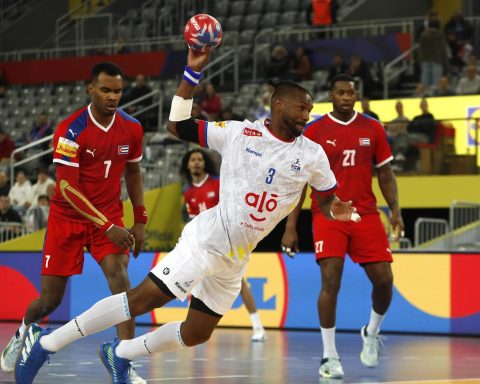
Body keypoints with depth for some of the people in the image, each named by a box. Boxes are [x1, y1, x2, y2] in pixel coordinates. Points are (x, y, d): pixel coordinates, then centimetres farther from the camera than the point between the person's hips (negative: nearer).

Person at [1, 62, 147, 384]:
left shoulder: (131, 128, -5)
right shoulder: (71, 130, -20)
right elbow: (67, 188, -23)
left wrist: (140, 220, 8)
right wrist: (107, 227, -29)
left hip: (110, 214, 3)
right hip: (68, 216, -3)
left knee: (120, 279, -21)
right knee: (50, 298, 4)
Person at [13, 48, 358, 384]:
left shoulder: (312, 155, 2)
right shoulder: (239, 133, -8)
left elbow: (327, 199, 13)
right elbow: (177, 126, -5)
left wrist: (336, 210, -11)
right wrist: (193, 72, -14)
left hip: (235, 260, 6)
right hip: (206, 240, -6)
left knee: (196, 335, 10)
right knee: (143, 299, -14)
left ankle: (120, 354, 30)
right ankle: (47, 342, -7)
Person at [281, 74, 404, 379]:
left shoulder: (372, 129, 6)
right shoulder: (314, 131, -1)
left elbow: (385, 173, 12)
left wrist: (395, 210, -4)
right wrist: (291, 227, -3)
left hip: (366, 215, 3)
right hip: (328, 215, -3)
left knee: (384, 280, -3)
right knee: (331, 281, -15)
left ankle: (372, 333, 28)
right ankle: (330, 357, -7)